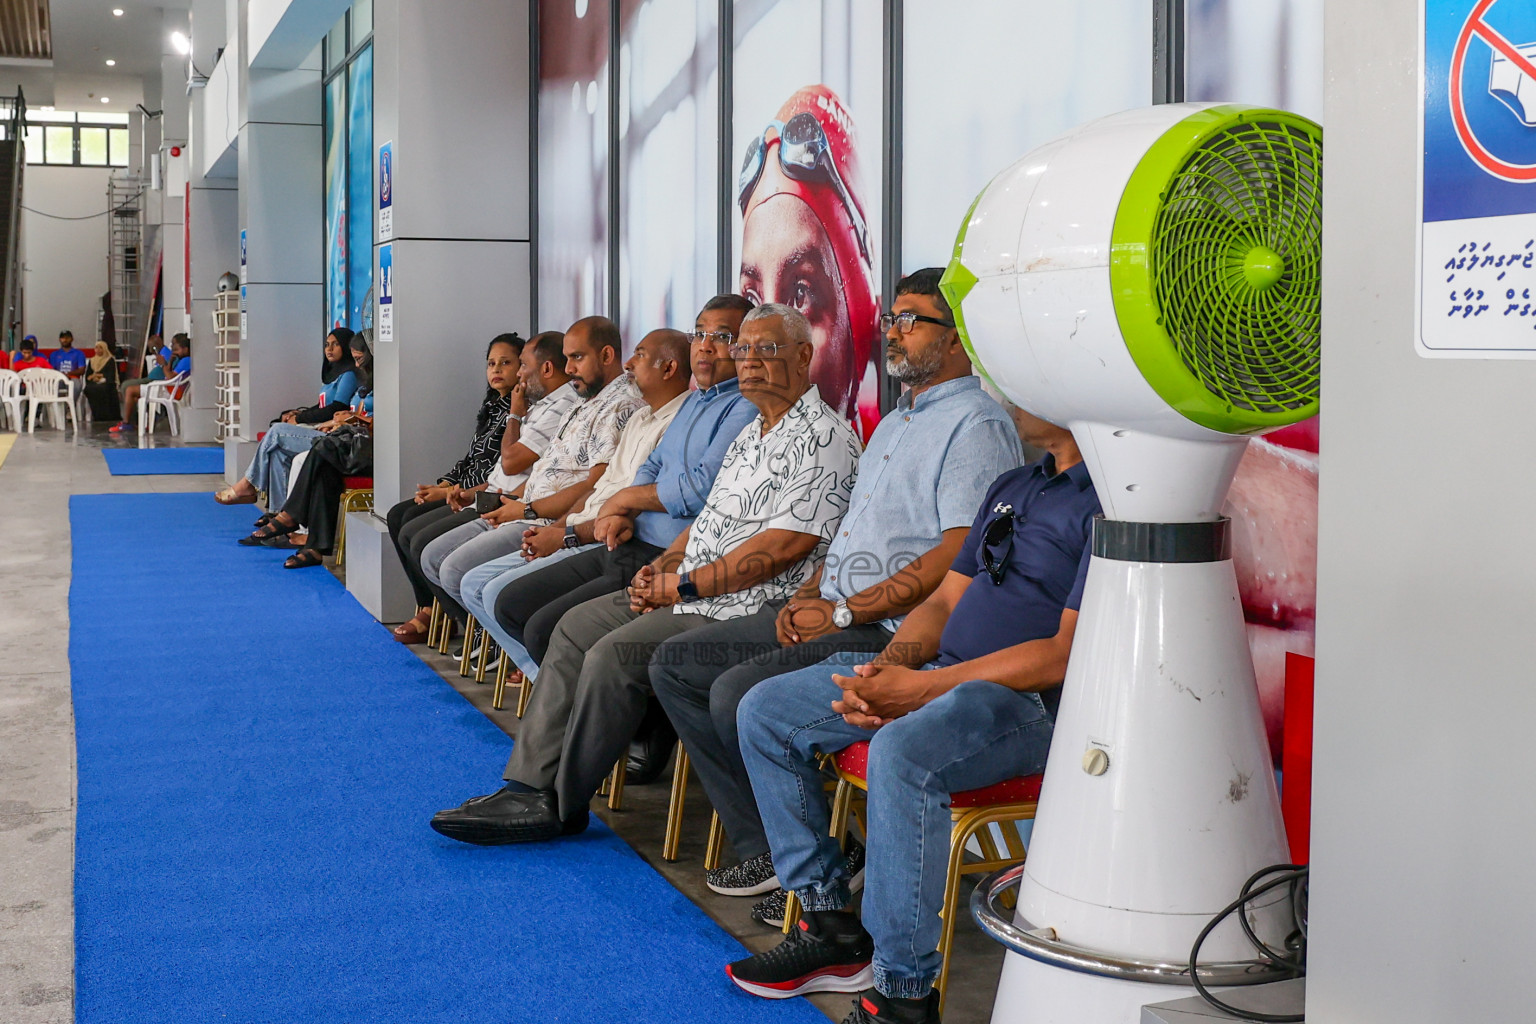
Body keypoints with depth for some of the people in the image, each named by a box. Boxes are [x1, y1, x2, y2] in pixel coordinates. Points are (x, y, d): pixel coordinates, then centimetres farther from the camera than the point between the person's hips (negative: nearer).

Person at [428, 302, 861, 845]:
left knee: (614, 655, -22)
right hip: (690, 591, 11)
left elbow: (786, 544, -21)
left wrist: (684, 585, -17)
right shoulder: (750, 435, 20)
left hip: (746, 607, -11)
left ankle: (561, 806, -5)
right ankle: (529, 787, 1)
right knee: (576, 626, 4)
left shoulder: (824, 438, -13)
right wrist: (660, 567, 4)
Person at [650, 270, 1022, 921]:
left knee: (737, 693, -27)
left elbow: (958, 557, -20)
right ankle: (768, 848, 3)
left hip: (896, 633, -10)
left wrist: (843, 611, -17)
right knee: (673, 664, 5)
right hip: (829, 614, 10)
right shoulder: (893, 424, 23)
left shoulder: (975, 425, -10)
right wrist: (808, 596, 6)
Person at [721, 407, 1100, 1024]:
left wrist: (923, 687, -19)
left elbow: (1068, 653, -19)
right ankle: (830, 925, 6)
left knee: (902, 752, -39)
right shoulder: (1011, 488, 19)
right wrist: (891, 662, -4)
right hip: (939, 676, 10)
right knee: (764, 711, 3)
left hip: (1031, 700, -10)